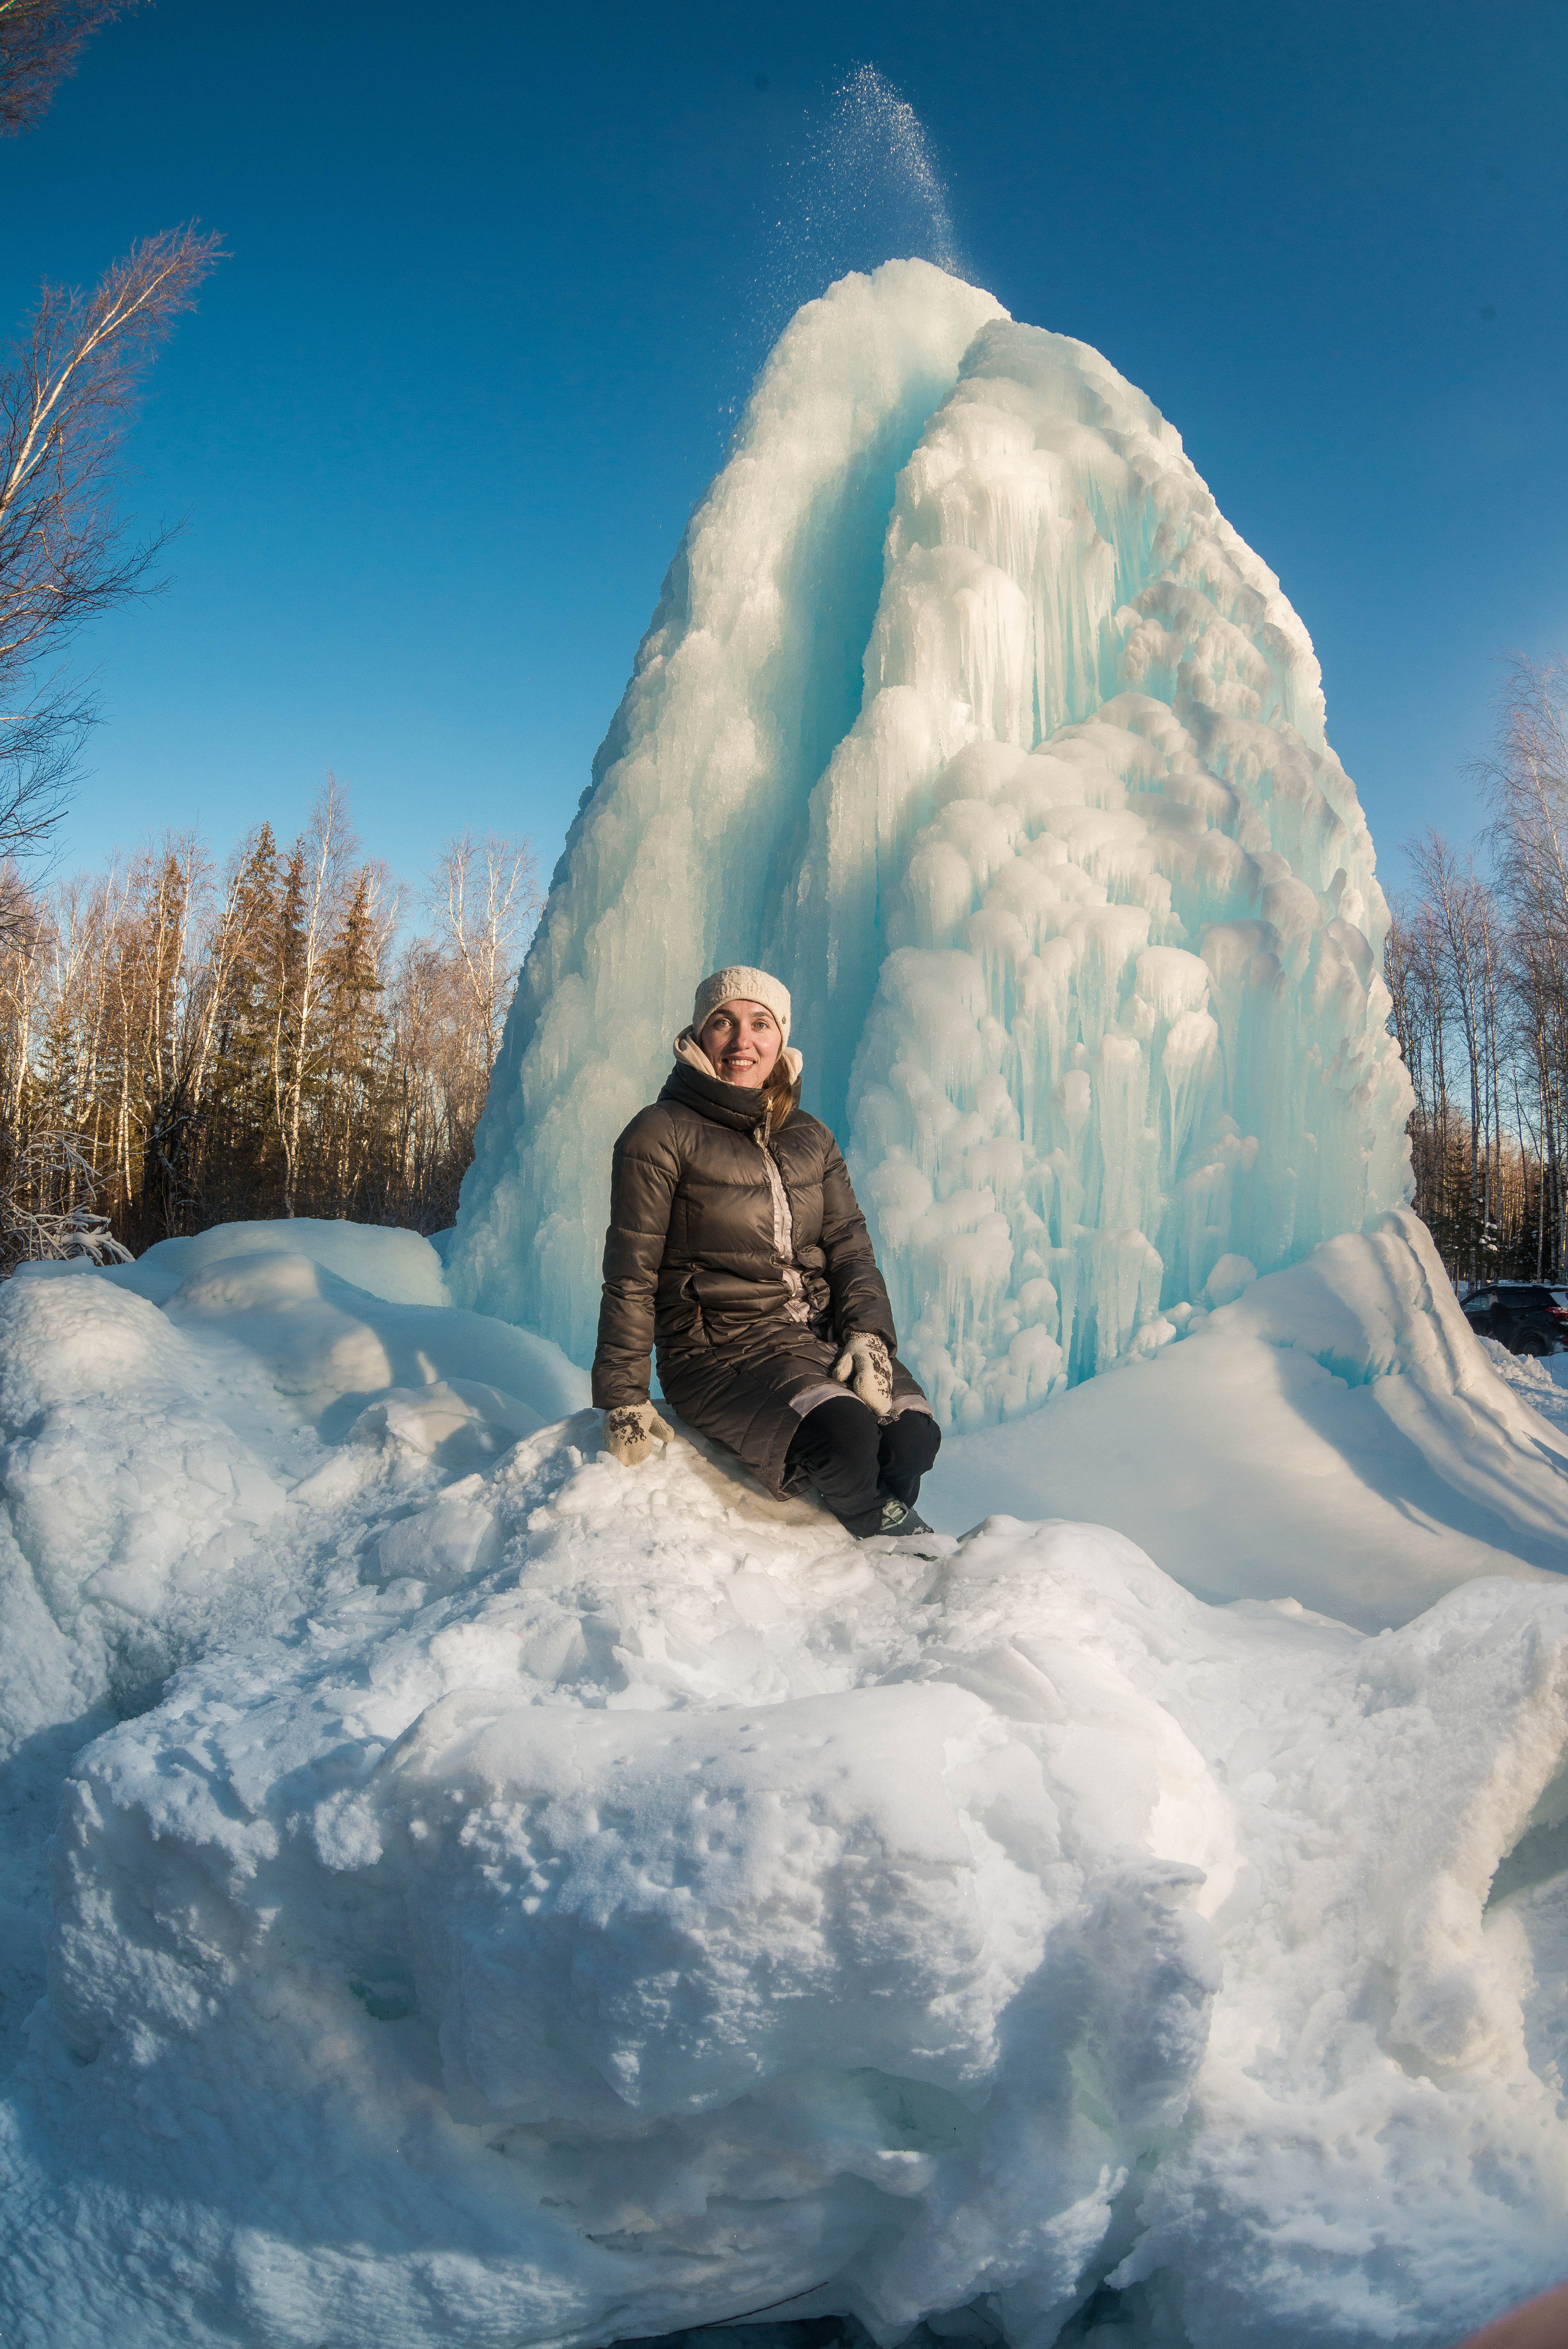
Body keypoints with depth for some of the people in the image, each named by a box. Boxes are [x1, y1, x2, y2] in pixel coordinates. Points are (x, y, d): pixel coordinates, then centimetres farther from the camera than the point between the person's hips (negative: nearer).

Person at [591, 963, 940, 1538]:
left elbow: (849, 1245, 11)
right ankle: (891, 1535, 2)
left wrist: (869, 1334, -8)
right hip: (717, 1348, -5)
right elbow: (631, 1276, -3)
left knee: (913, 1438, -22)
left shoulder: (810, 1137, 14)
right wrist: (623, 1398, -6)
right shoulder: (660, 1135, -3)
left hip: (822, 1336, 5)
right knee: (845, 1435, -30)